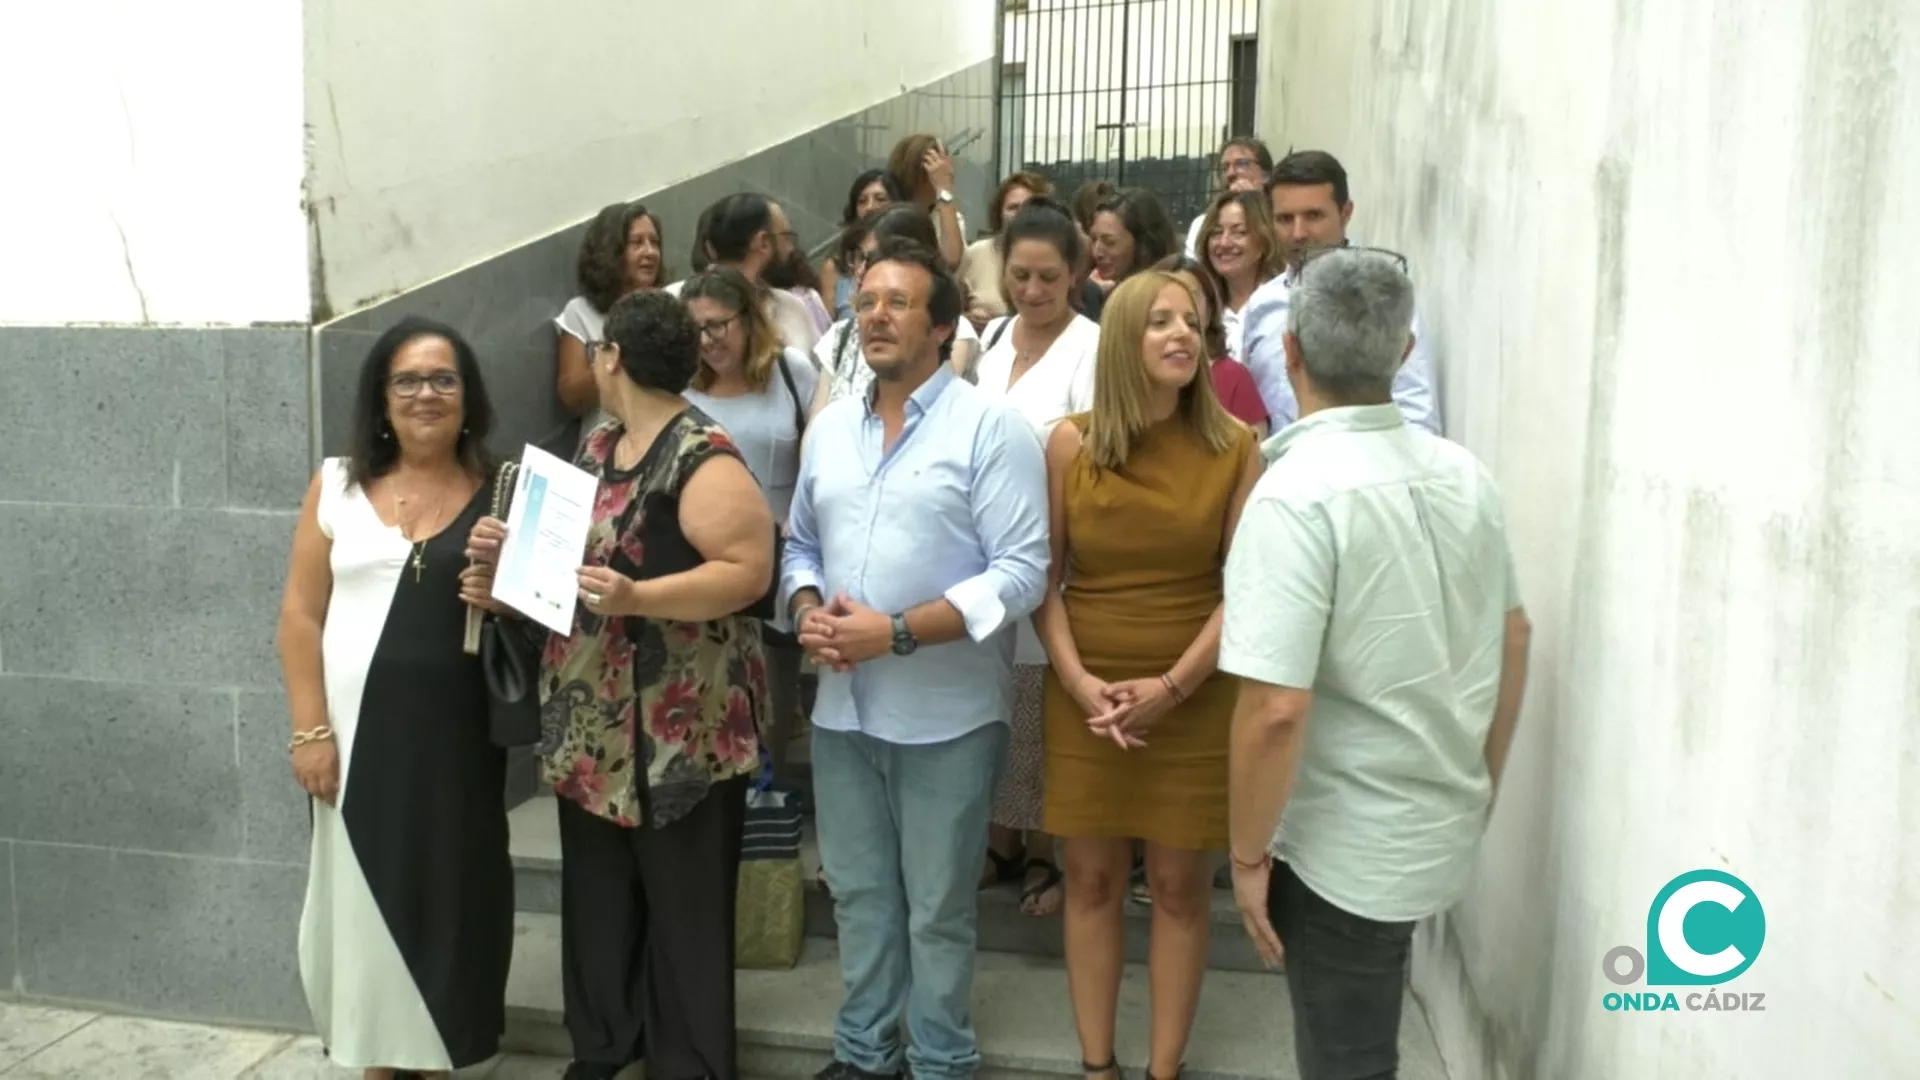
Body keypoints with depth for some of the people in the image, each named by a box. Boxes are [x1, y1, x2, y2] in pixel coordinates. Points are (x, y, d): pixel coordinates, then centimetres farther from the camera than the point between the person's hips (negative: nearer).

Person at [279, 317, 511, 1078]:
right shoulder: (337, 485, 3)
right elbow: (301, 614, 2)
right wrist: (311, 729, -4)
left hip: (454, 732, 0)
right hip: (359, 728, 0)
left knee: (448, 891, 8)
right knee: (365, 894, 9)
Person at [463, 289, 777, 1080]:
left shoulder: (703, 459, -16)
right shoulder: (600, 448, 12)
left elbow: (749, 570, -23)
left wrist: (637, 598, -31)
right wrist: (511, 557, 2)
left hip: (678, 726, -9)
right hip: (592, 719, 9)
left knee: (683, 904, 4)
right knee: (596, 893, 18)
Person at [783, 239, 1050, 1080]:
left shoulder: (991, 427, -11)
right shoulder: (829, 427, 9)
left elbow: (1021, 571, -16)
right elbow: (801, 545, 16)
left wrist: (897, 632, -21)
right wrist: (808, 612, -6)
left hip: (945, 714, -5)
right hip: (841, 706, 6)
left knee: (937, 909, 9)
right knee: (858, 893, 18)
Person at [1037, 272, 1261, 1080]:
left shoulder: (1233, 446, -5)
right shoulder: (1069, 444, -3)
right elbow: (1043, 578, 1)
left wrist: (1172, 686, -13)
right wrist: (1078, 682, -11)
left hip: (1194, 699, -1)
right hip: (1086, 697, 1)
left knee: (1179, 884, 8)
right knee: (1091, 878, 10)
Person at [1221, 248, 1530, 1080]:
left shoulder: (1297, 493, -24)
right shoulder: (1464, 475, 0)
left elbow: (1276, 707, -28)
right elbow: (1513, 639, 10)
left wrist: (1249, 853, -14)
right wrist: (1482, 787, 22)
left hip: (1347, 849, -7)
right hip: (1442, 828, 7)